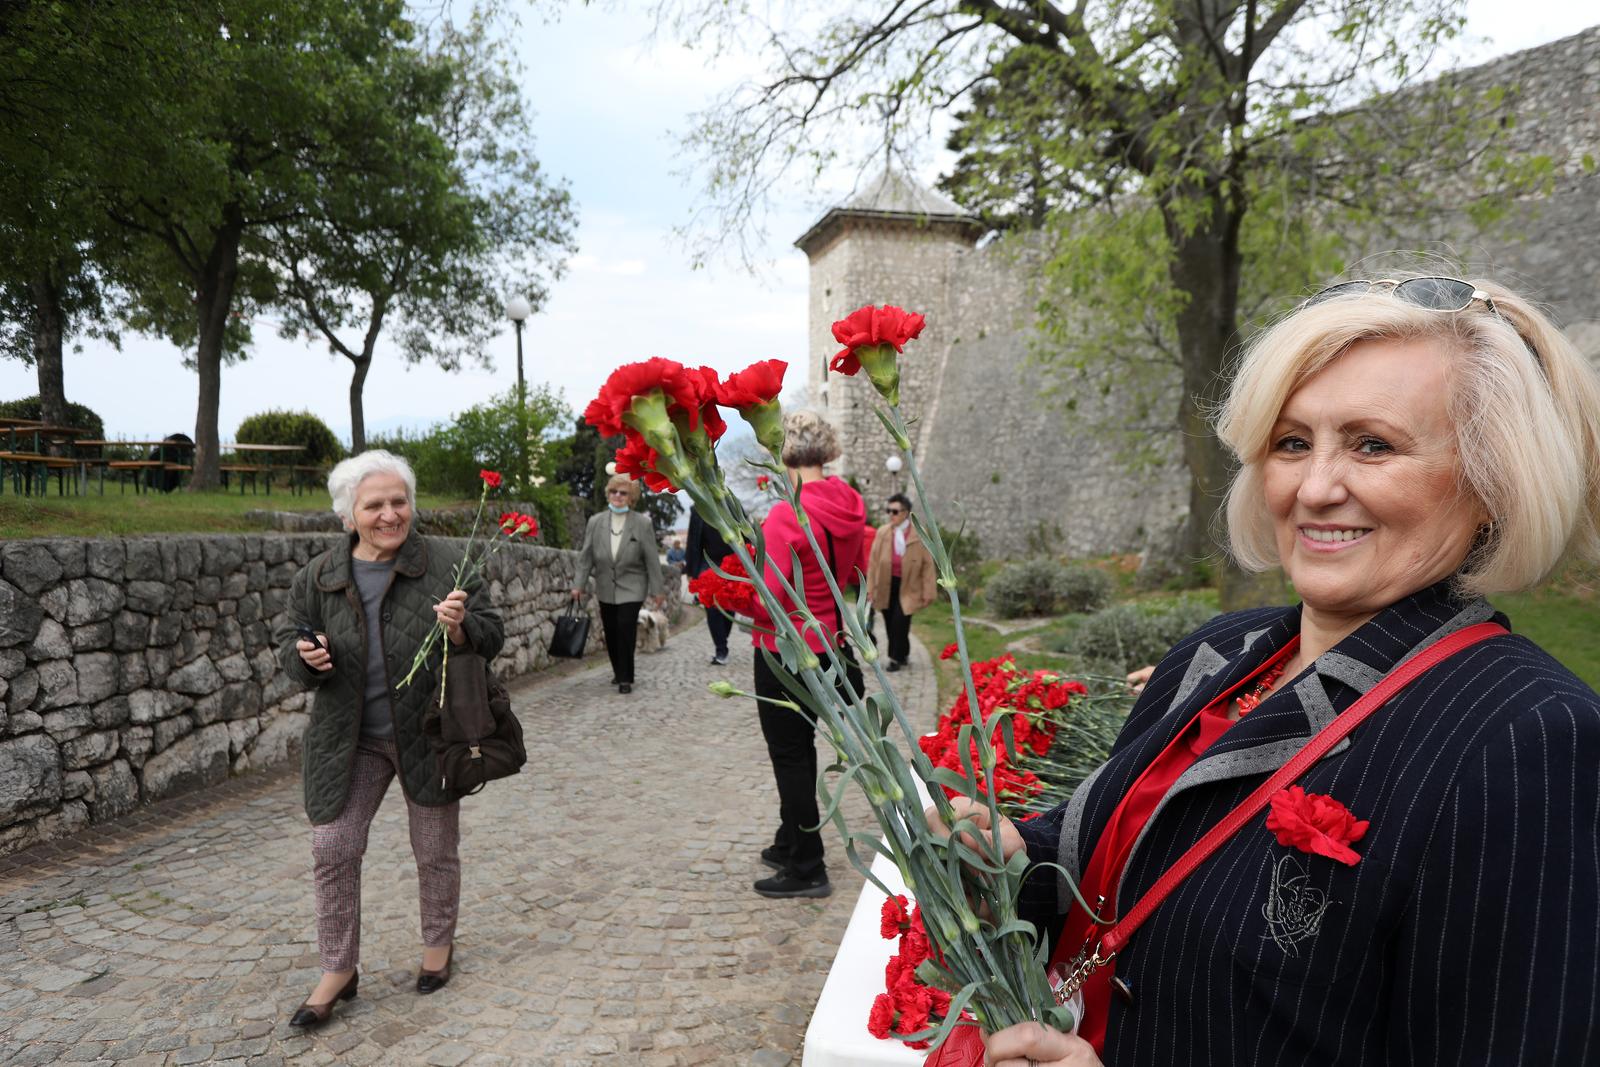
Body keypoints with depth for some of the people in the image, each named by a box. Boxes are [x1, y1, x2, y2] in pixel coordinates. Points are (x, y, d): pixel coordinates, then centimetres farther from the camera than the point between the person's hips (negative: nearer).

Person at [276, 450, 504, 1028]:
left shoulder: (445, 564, -9)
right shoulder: (318, 577, -1)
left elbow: (491, 636, -7)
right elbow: (290, 644, 9)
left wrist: (460, 628, -29)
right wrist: (304, 656, -15)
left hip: (427, 735, -2)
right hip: (349, 740, 2)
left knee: (435, 850, 11)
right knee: (333, 850, 3)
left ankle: (438, 944, 35)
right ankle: (338, 970, 21)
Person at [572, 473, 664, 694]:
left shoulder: (642, 523, -7)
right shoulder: (595, 522, 2)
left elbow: (652, 559, -4)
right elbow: (586, 556, 4)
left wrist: (656, 590, -4)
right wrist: (579, 584, -1)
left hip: (631, 588, -3)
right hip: (606, 588, 4)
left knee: (626, 630, -12)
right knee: (610, 632, 8)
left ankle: (625, 678, -1)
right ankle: (619, 672, 27)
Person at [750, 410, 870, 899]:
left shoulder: (785, 515, -23)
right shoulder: (848, 508, 1)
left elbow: (765, 597, -25)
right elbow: (856, 573, 14)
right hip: (828, 642, 8)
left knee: (789, 755, 4)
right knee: (801, 745, 22)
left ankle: (806, 869, 14)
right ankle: (790, 844, 38)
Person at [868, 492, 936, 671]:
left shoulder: (919, 534, -7)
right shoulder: (882, 532, 1)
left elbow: (927, 564, -4)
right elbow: (874, 561, 4)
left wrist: (928, 592, -6)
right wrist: (870, 588, 2)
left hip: (908, 587, -3)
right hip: (887, 585, 3)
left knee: (900, 622, -10)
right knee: (890, 624, 11)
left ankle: (897, 658, 7)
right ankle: (902, 654, 31)